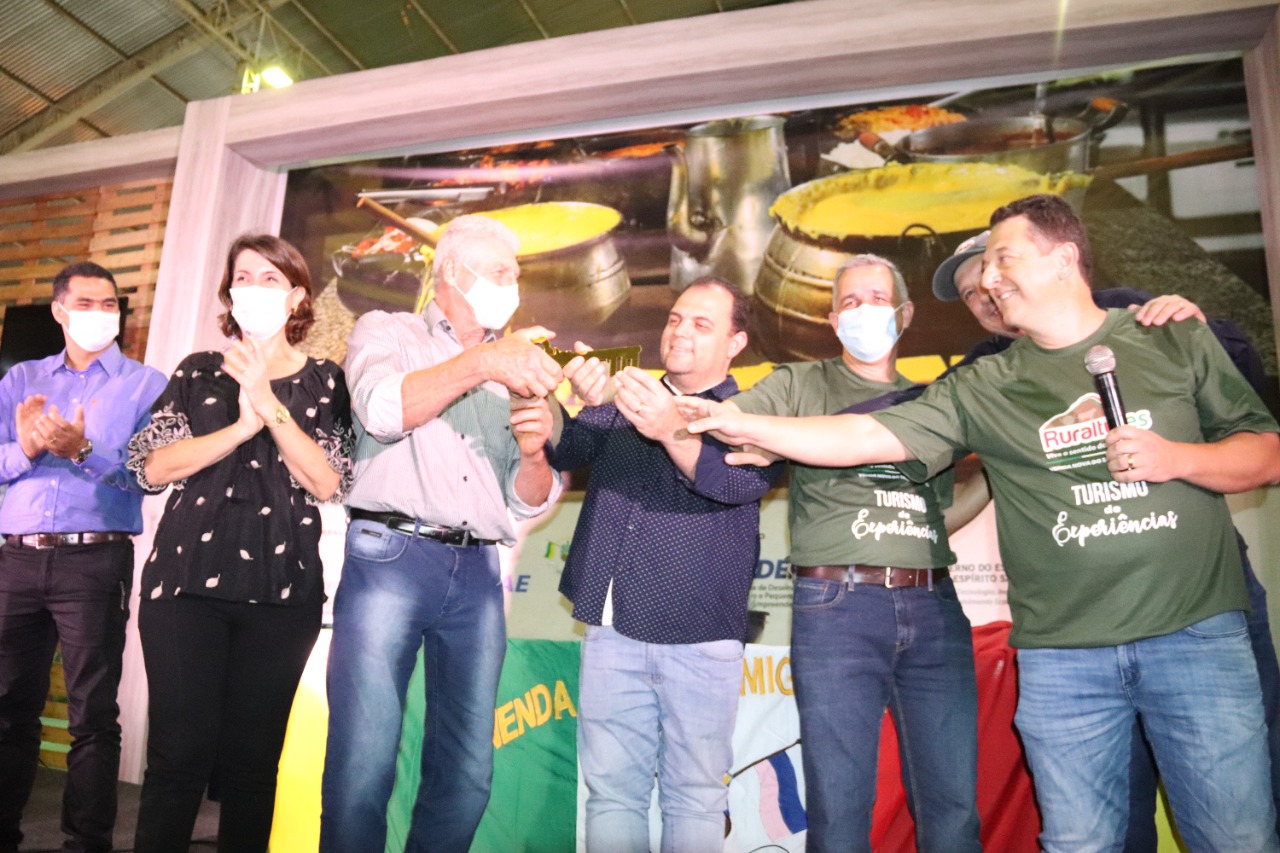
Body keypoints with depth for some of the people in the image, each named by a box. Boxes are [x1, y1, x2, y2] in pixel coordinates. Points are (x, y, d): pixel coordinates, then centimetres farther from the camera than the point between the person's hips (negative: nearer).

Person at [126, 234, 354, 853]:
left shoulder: (324, 381, 7)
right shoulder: (197, 371, 12)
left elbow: (327, 483, -5)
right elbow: (153, 466, 0)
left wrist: (270, 406, -14)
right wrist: (243, 426, -13)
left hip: (279, 587, 0)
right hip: (186, 578, 1)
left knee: (252, 756, 6)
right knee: (180, 751, -2)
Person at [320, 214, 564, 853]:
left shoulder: (512, 372, 19)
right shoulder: (387, 333, 10)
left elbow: (528, 501, 15)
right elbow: (383, 409, -14)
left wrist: (533, 452, -7)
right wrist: (479, 362, -25)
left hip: (476, 571, 4)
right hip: (391, 555, -4)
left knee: (468, 772, 6)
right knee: (364, 762, -6)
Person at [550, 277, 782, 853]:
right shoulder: (621, 406, 14)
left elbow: (742, 481, -16)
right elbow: (561, 451, 2)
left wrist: (673, 432, -34)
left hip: (697, 638, -2)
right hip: (611, 630, 3)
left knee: (694, 798, 7)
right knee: (610, 792, 9)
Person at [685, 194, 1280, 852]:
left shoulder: (1176, 341, 6)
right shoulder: (984, 388, 3)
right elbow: (867, 436, -4)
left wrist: (1179, 458, -12)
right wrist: (747, 426, -12)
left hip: (1198, 634, 0)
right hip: (1061, 654, 0)